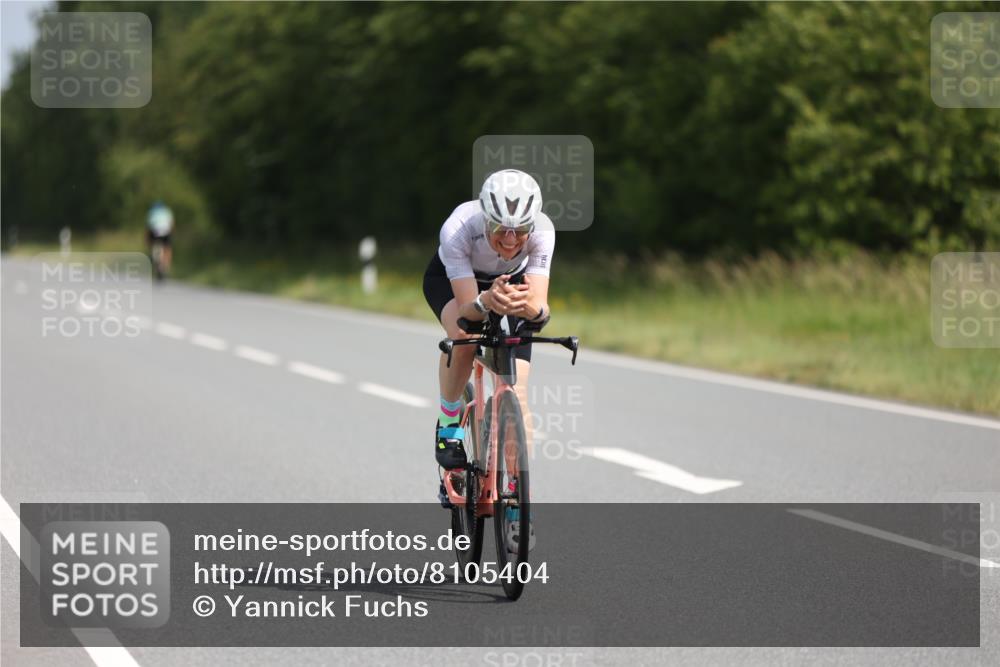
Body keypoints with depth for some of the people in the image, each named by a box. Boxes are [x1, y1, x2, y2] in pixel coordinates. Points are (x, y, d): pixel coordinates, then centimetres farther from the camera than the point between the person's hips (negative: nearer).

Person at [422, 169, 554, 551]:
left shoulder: (542, 230, -36)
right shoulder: (459, 229, -40)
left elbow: (540, 307, -39)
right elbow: (467, 309, -40)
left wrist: (527, 305, -62)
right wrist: (487, 302, -62)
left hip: (514, 283, 2)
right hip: (450, 280, -2)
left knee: (516, 393, -13)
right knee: (464, 336, -36)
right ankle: (449, 424, -9)